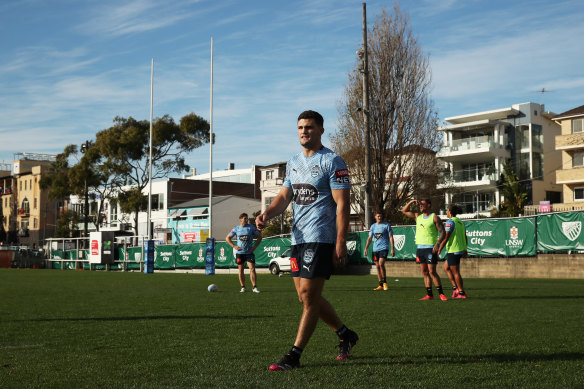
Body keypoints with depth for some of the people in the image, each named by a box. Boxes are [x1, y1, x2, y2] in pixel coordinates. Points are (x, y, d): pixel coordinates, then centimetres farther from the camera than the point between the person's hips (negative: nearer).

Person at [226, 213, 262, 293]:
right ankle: (243, 287, 17)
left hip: (249, 252, -1)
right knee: (241, 270, 5)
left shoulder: (252, 227, -1)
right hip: (239, 252, 1)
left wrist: (255, 247, -5)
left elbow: (259, 237, 5)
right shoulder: (236, 229, 2)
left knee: (252, 269, -12)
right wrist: (234, 246, -4)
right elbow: (227, 238, 9)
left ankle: (254, 287, -9)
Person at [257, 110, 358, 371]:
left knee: (309, 296, -8)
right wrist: (267, 214, -5)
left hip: (320, 239, -8)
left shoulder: (332, 161, -7)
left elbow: (342, 204, -11)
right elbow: (285, 196, 16)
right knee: (307, 297, 12)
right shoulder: (293, 162, 16)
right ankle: (345, 335, 30)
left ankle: (294, 356, -1)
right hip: (298, 238, 8)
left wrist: (340, 243, -18)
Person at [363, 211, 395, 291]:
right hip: (375, 249, 5)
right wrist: (366, 248, 7)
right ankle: (381, 285, 11)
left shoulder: (387, 225, -1)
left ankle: (384, 281, -6)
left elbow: (391, 237, -2)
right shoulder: (373, 226, 12)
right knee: (377, 266, 5)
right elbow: (369, 238, 15)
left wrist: (392, 249, -8)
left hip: (384, 248, -5)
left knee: (381, 263, -21)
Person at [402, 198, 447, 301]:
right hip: (420, 248, 6)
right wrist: (412, 202, 6)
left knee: (432, 271, -10)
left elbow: (442, 232, -7)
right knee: (424, 272, 6)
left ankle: (441, 293, -3)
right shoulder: (418, 216, 15)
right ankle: (429, 295, 9)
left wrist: (437, 244, -20)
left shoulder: (434, 217, -4)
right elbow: (404, 211, 20)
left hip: (430, 248, -6)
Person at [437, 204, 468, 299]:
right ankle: (455, 287, 13)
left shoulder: (450, 222, -13)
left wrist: (439, 249, -13)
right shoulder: (460, 222, 12)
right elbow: (465, 237, 14)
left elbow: (446, 238, -17)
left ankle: (462, 293, 2)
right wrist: (465, 250, 21)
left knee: (455, 272, -1)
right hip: (460, 249, 9)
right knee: (446, 267, 19)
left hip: (453, 250, -9)